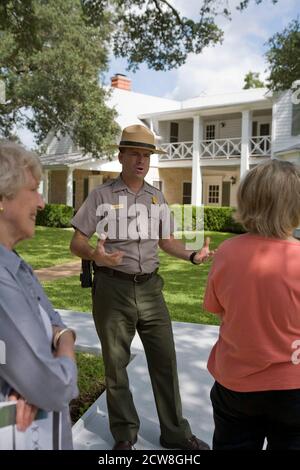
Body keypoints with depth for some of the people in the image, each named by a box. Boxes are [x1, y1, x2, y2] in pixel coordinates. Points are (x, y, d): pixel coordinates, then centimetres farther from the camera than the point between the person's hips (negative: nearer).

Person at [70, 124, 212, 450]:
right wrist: (96, 254, -27)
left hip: (150, 287, 4)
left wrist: (192, 255, -1)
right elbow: (77, 243, -5)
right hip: (113, 288, -3)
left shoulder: (157, 198, 9)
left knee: (165, 360, 9)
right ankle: (124, 435, 30)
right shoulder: (102, 195, -4)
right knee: (116, 364, 10)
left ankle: (175, 432, 27)